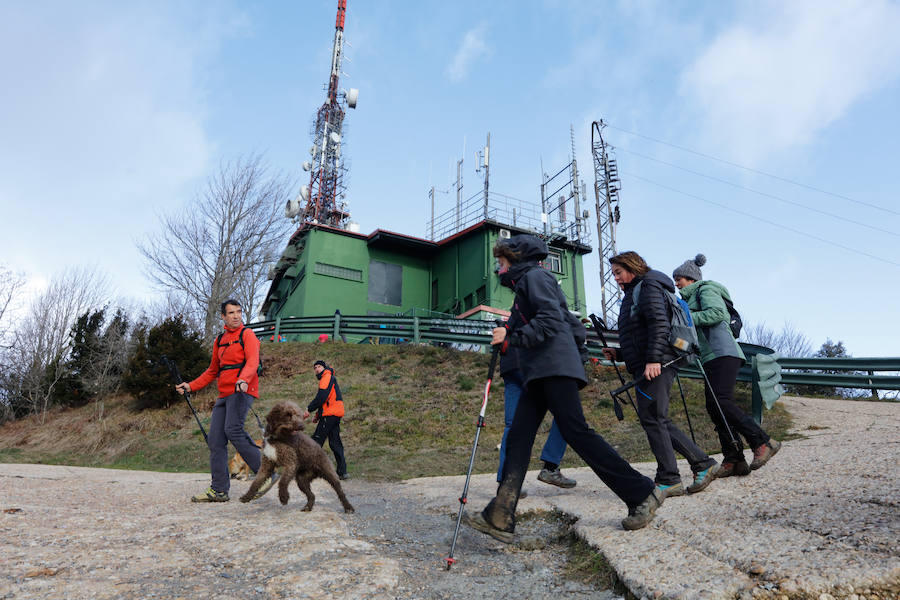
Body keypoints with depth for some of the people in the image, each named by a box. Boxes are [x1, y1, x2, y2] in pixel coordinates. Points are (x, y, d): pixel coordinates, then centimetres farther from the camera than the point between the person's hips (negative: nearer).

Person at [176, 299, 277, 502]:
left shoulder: (247, 334, 2)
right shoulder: (220, 340, 23)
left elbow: (252, 361, -15)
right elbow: (212, 371, 32)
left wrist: (243, 379, -34)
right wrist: (190, 386, 23)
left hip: (242, 391, -7)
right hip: (224, 394, 8)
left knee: (233, 430, -24)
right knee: (216, 439, 1)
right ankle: (219, 490, 5)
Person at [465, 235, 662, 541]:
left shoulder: (535, 276, 0)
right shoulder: (525, 283, 27)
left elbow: (552, 320, -16)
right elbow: (574, 326, 27)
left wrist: (511, 337, -17)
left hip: (555, 367, -10)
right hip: (539, 373, 10)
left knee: (576, 432, -12)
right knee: (518, 437, 0)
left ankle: (642, 494, 0)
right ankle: (500, 518, -2)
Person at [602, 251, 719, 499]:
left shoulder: (648, 287, -3)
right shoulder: (632, 294, 26)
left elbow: (659, 323, -17)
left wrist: (653, 359, -24)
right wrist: (618, 354, 17)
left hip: (656, 365, -10)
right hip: (645, 366, 10)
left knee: (652, 418, -9)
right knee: (659, 421, 9)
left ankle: (669, 480, -3)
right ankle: (702, 463, 14)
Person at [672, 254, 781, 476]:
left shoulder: (705, 289, 2)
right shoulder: (692, 297, 28)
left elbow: (717, 313, -16)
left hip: (723, 353, -9)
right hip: (711, 358, 9)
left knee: (720, 401, -20)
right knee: (714, 407, 0)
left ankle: (763, 442, -15)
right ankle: (734, 460, -1)